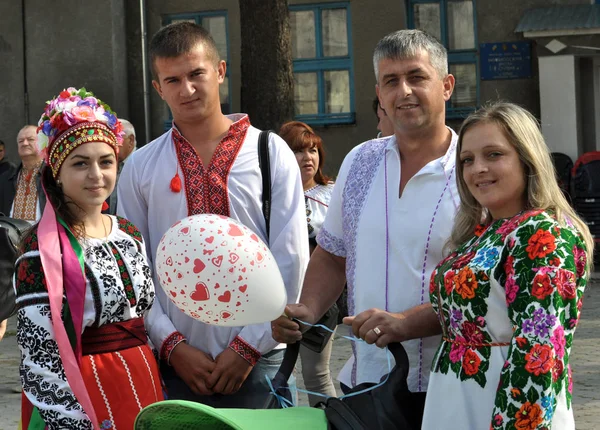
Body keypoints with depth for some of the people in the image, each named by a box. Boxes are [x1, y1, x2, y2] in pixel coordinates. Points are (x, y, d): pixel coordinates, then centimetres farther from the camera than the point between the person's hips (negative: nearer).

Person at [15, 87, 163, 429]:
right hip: (79, 399, -6)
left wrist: (159, 386, 10)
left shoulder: (131, 234, 7)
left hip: (143, 384, 6)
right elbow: (38, 353, -16)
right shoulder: (42, 248, -13)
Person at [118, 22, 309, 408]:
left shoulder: (271, 153, 0)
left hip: (257, 360, -1)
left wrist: (249, 345, -7)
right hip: (177, 362, 1)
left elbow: (291, 260, -3)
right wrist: (171, 344, -7)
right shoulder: (140, 168, 4)